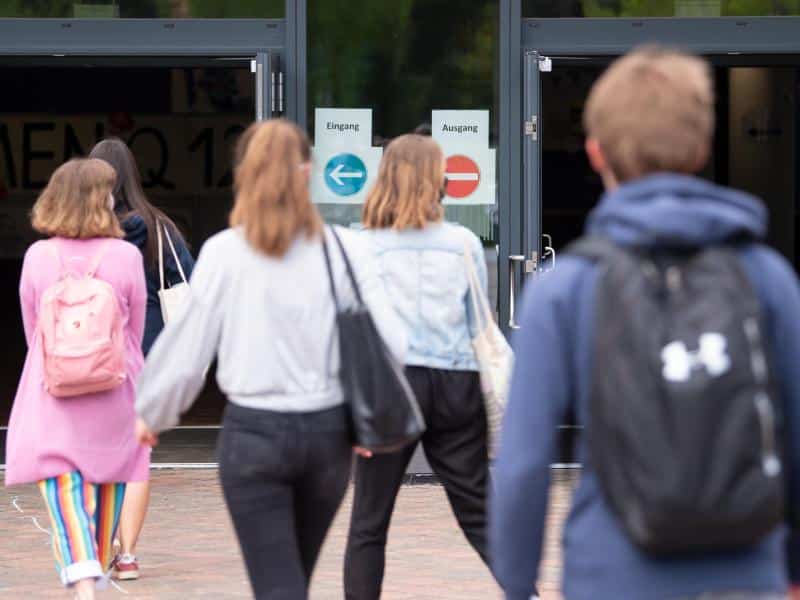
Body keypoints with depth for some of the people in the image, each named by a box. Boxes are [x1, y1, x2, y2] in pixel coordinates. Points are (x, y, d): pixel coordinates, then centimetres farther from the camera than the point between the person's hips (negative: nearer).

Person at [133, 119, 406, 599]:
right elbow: (391, 343, -5)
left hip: (254, 432, -3)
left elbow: (186, 347, -3)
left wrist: (150, 415, 14)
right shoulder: (345, 249, -3)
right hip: (328, 429, 3)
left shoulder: (224, 253, -7)